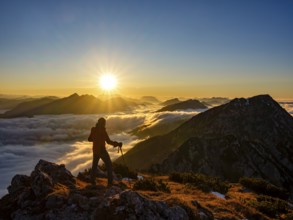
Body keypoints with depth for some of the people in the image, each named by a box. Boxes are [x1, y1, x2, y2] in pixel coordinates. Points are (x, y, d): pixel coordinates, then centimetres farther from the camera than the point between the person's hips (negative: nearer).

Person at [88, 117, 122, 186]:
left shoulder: (93, 130, 1)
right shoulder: (103, 131, -18)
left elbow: (89, 139, 14)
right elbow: (108, 141, -21)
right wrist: (117, 144, -13)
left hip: (95, 150, 6)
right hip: (102, 150, -6)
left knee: (94, 165, 22)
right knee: (109, 165, 4)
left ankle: (92, 181, 27)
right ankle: (110, 182, 0)